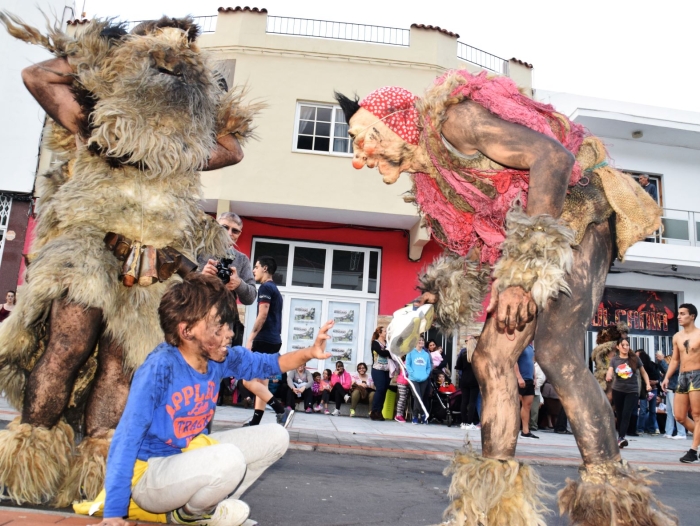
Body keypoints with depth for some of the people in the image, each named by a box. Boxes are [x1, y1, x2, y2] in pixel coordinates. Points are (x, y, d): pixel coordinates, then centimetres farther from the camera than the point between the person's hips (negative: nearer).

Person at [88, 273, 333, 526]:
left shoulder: (220, 358, -8)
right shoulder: (160, 367, -27)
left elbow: (265, 364, 4)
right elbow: (127, 438, -25)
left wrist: (309, 353, -14)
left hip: (192, 454, 8)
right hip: (150, 474, -7)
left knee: (276, 437, 1)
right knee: (229, 459, -35)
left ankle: (211, 506, 5)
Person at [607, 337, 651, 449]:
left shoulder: (635, 359, -1)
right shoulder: (614, 360, 0)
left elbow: (643, 372, 10)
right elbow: (609, 372, -12)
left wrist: (647, 384, -3)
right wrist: (608, 376, -35)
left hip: (632, 391, -1)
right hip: (617, 391, 1)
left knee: (626, 414, -12)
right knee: (620, 415, 8)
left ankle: (621, 438, -18)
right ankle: (620, 437, 18)